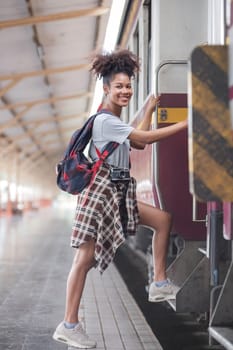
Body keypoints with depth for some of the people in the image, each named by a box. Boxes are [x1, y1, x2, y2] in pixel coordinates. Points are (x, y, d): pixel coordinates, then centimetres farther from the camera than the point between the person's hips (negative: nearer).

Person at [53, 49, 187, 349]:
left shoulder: (114, 123, 18)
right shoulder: (105, 121, -13)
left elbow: (139, 143, 20)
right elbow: (147, 138, -18)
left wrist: (149, 110, 20)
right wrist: (187, 123, -16)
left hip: (119, 193, 10)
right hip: (100, 191, -10)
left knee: (163, 219, 4)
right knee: (85, 258, -9)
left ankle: (159, 284, 8)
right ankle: (69, 325, -5)